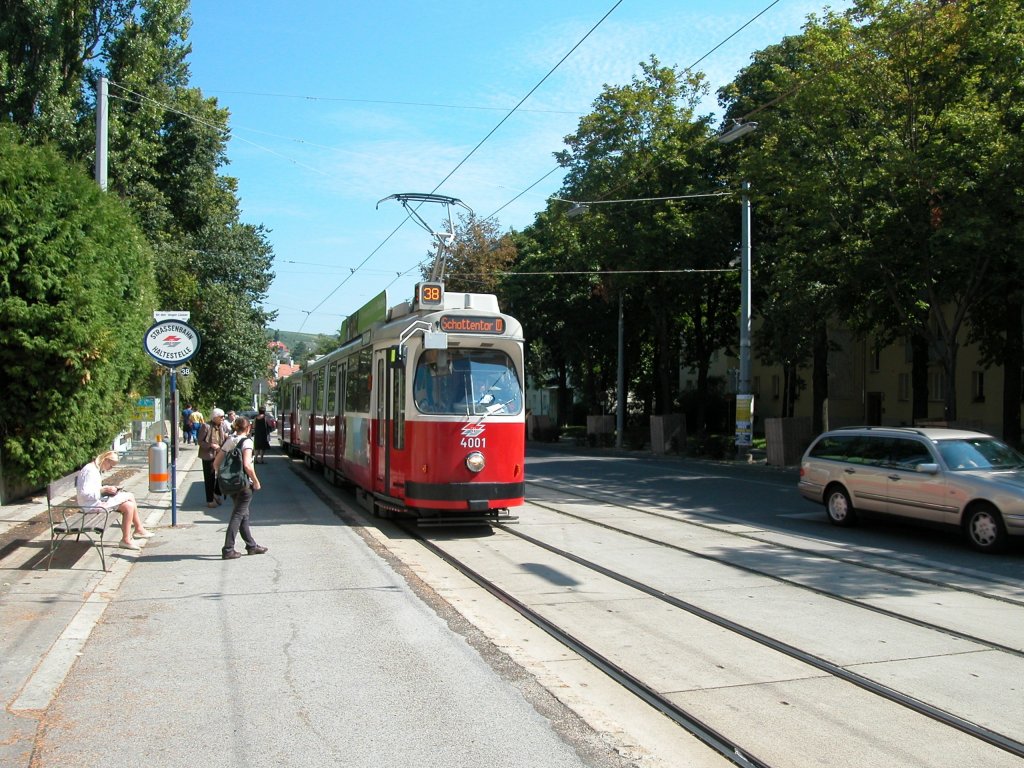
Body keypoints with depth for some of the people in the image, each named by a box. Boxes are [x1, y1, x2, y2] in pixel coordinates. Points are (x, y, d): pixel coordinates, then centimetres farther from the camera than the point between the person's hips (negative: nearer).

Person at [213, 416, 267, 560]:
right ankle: (228, 550, -3)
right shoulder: (246, 441, -12)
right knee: (238, 515, -1)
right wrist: (256, 481, -13)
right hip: (244, 484, -7)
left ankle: (251, 546, 26)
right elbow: (247, 465, -23)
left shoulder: (228, 441, 8)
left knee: (244, 515, 17)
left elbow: (216, 464, 7)